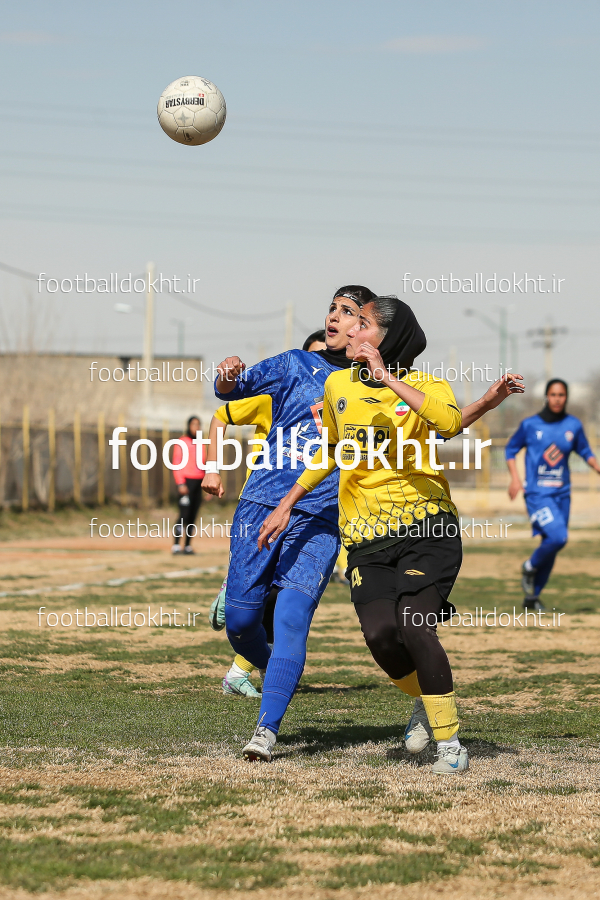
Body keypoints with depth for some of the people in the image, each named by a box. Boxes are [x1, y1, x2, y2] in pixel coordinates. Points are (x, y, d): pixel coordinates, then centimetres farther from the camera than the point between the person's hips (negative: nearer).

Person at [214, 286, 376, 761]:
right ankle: (270, 670, 31)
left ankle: (266, 730, -16)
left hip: (320, 521, -1)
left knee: (292, 618, -17)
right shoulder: (297, 365, 11)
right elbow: (235, 390, 2)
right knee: (240, 619, -2)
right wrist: (228, 377, -21)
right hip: (262, 504, 1)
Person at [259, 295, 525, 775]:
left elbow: (448, 422, -25)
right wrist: (287, 504, 26)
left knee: (414, 626, -20)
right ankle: (427, 702, 16)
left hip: (426, 526, -3)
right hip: (366, 537, 3)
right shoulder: (338, 385, 12)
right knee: (380, 632, -16)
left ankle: (449, 739, -4)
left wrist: (388, 378, -21)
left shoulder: (427, 385, -1)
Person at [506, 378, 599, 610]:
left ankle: (532, 596, 23)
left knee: (552, 543, 8)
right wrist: (514, 477, -6)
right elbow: (511, 449, 8)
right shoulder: (530, 425, -2)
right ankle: (529, 567, 6)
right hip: (537, 493, -4)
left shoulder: (573, 425, 5)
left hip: (561, 494, 4)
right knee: (558, 537, -23)